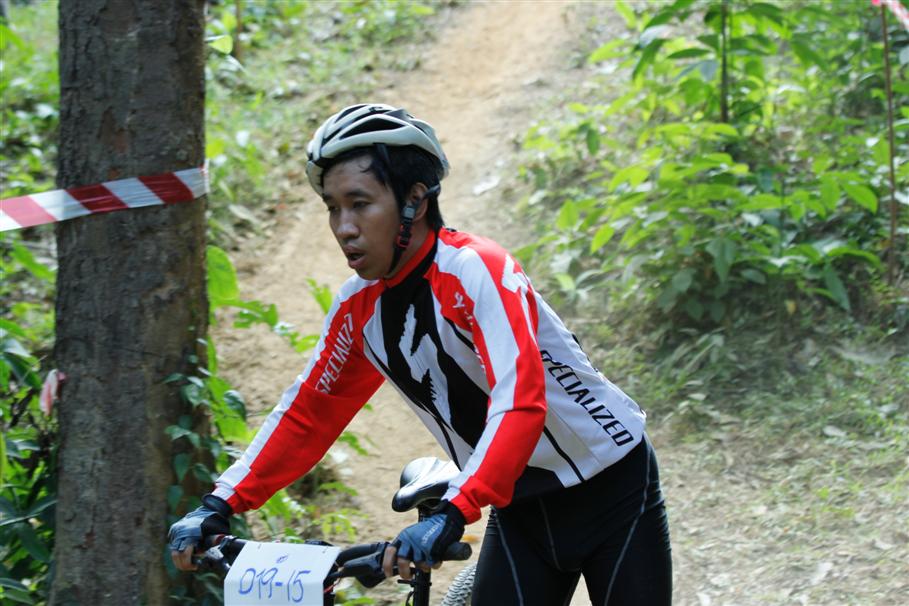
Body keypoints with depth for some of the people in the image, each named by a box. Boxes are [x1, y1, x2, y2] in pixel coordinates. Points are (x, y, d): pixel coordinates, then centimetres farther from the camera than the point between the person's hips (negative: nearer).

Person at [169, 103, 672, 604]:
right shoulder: (358, 309, -5)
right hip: (521, 510, 5)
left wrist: (451, 515, -50)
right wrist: (220, 506, -6)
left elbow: (520, 403, -39)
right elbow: (307, 414, 5)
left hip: (610, 491, -5)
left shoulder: (478, 271, -26)